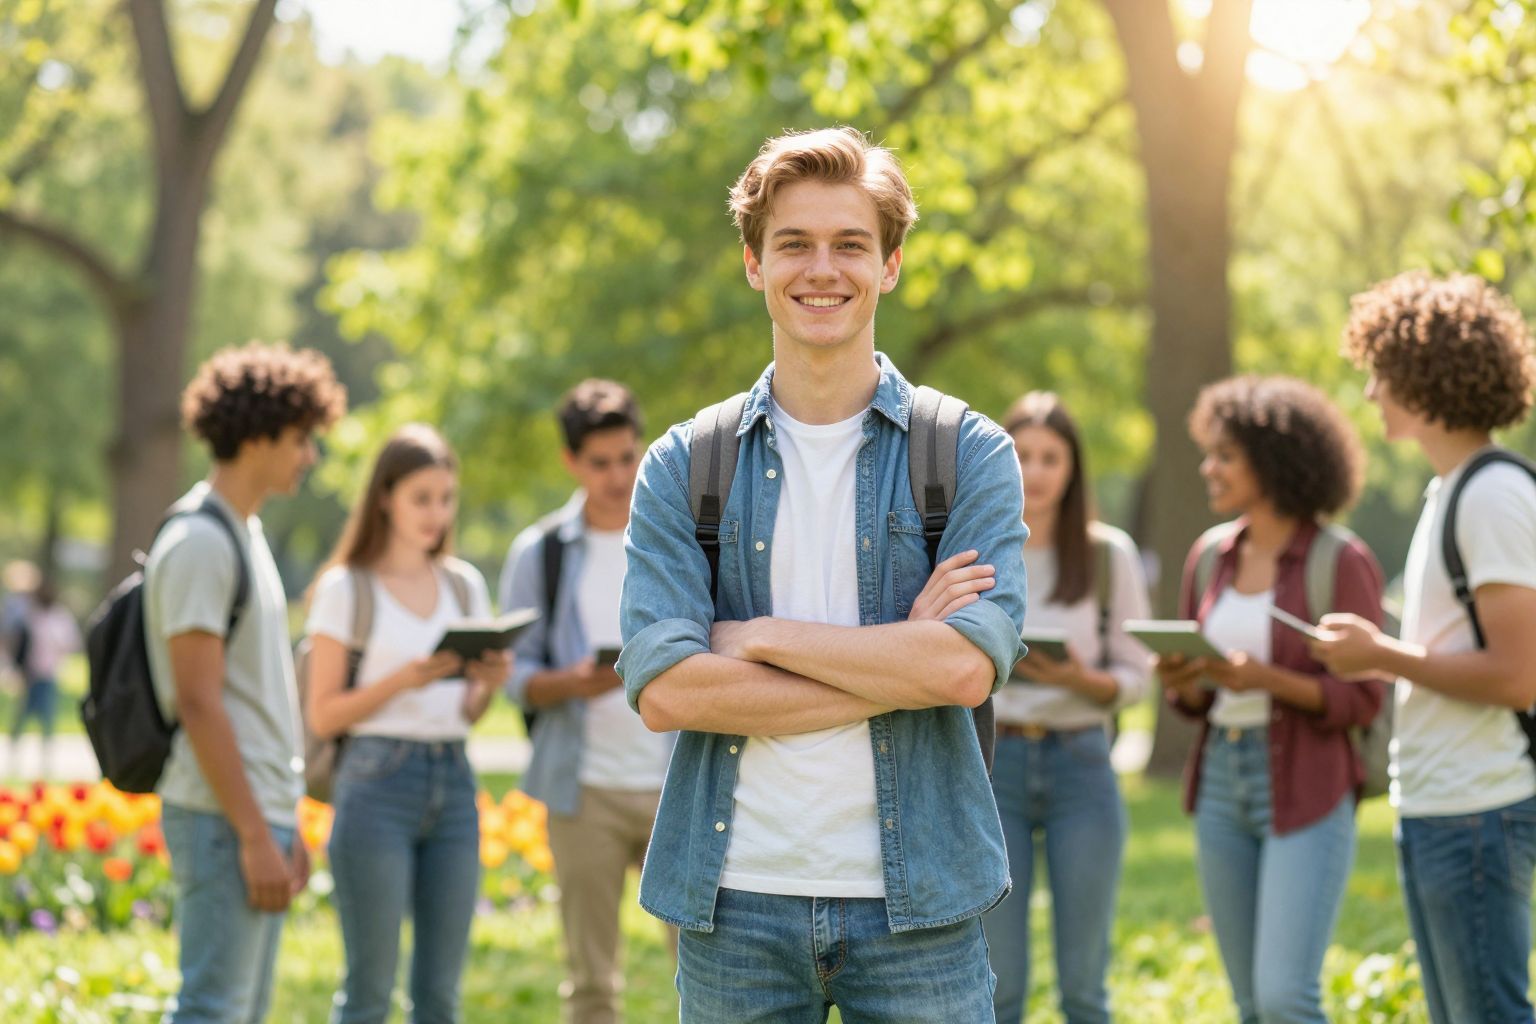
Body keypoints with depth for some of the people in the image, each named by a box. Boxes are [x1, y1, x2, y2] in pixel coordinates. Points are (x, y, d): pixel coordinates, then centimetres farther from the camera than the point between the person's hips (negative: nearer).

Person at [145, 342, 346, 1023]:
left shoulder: (244, 534, 16)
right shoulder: (199, 543, -14)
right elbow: (198, 704, -18)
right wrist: (255, 836, -19)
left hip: (261, 813, 10)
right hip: (223, 817, -10)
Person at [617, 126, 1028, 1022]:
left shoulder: (971, 455, 2)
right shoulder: (684, 467, 5)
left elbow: (968, 667, -11)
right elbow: (664, 690, -8)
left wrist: (761, 637, -9)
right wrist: (900, 657, -11)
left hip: (918, 907, -1)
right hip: (736, 903, 1)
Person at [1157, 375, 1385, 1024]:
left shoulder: (1341, 562, -9)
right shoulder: (1211, 556, 9)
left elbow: (1361, 700, -9)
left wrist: (1268, 679, -23)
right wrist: (1178, 680, -8)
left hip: (1306, 790, -6)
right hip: (1222, 782, 6)